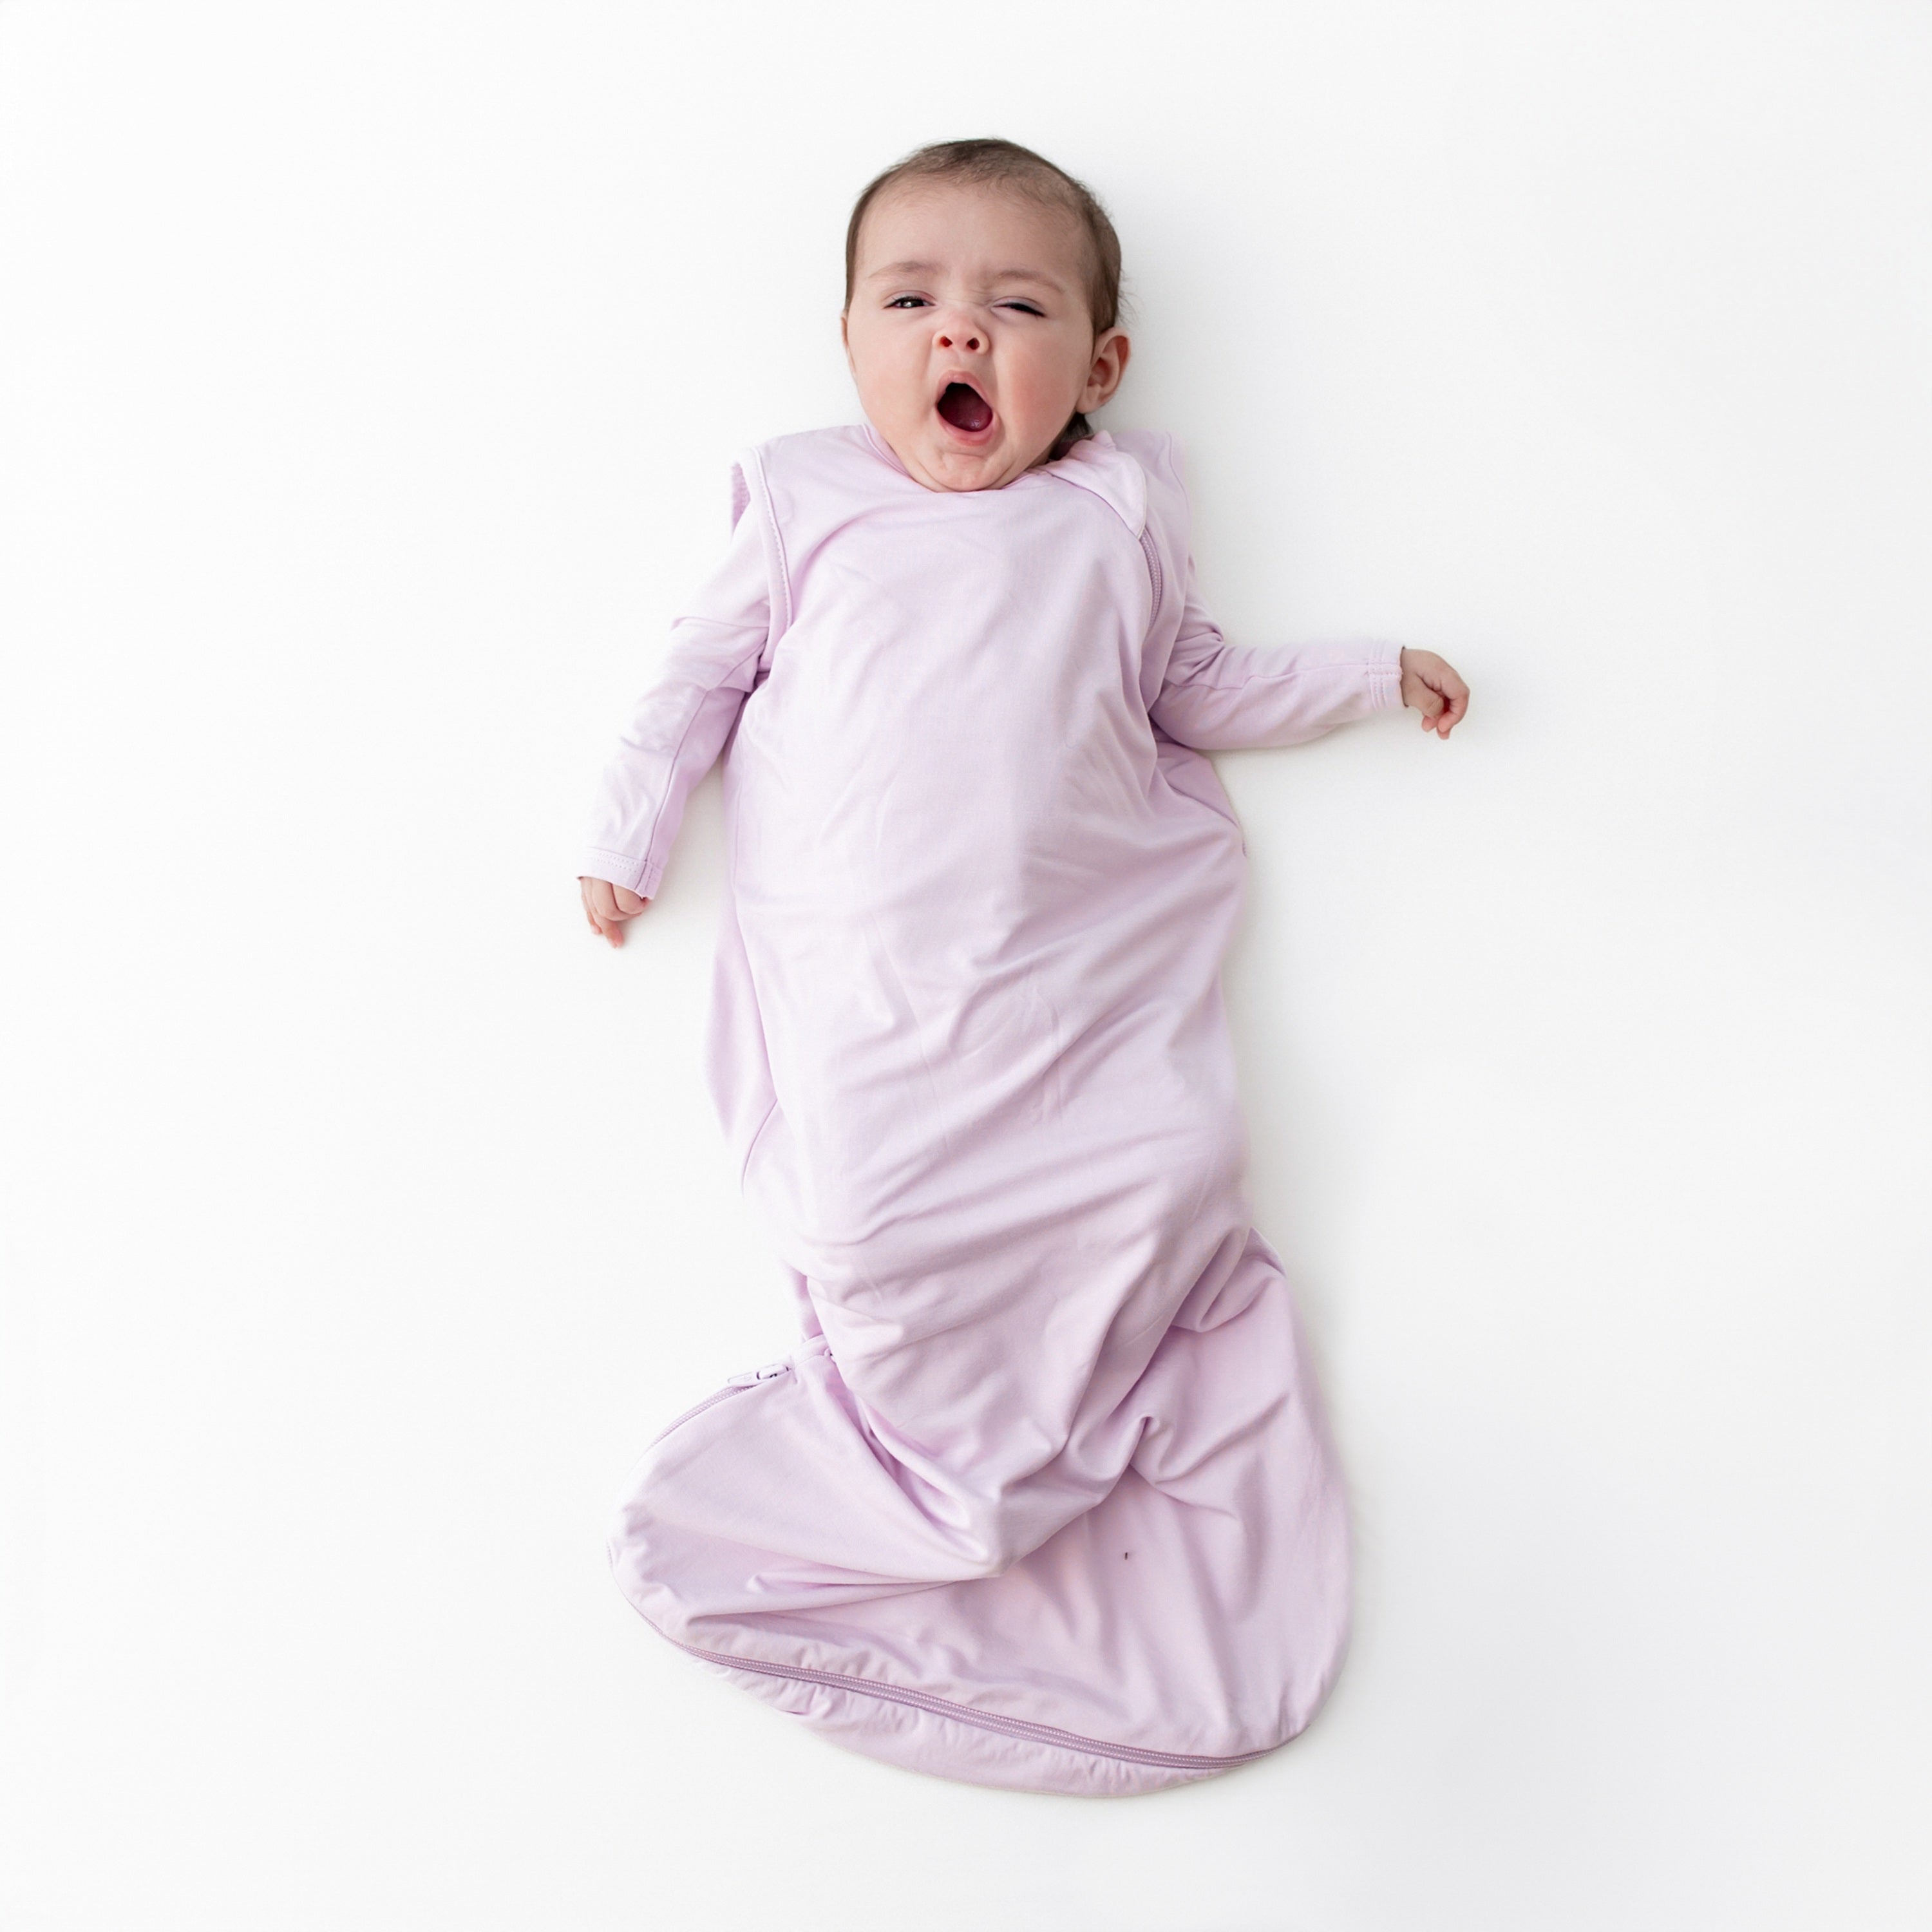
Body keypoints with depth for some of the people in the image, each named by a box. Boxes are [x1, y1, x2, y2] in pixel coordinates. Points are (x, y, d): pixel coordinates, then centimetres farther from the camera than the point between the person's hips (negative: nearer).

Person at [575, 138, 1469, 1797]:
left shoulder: (1116, 514, 16)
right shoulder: (808, 502, 15)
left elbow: (1198, 688, 25)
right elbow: (706, 668, 19)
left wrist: (1369, 673, 18)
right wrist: (631, 832, 12)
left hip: (1085, 951, 1)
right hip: (857, 968, 0)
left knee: (1168, 1175, -18)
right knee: (875, 1220, -19)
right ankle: (988, 1446, -2)